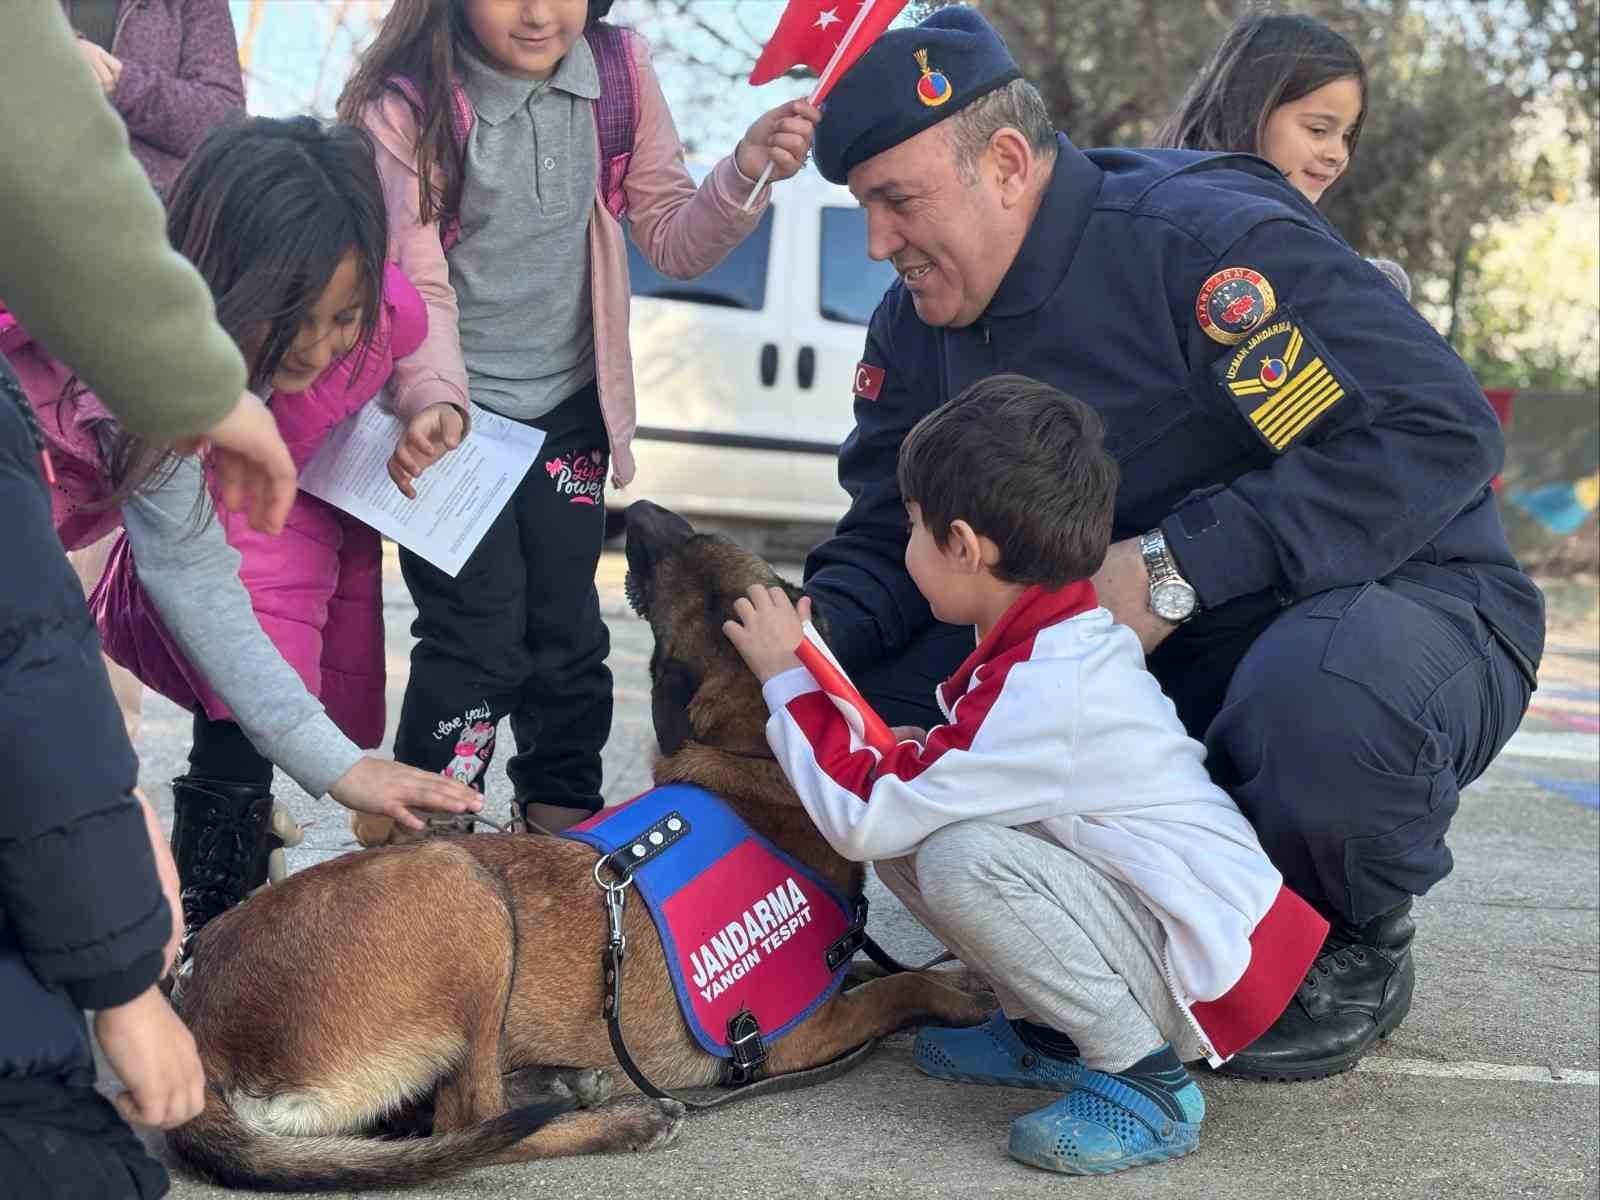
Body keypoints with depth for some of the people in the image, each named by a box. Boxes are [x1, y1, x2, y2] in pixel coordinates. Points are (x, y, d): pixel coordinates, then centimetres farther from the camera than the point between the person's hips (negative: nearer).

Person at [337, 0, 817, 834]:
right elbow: (414, 288, -20)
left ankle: (563, 818, 31)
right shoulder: (405, 107, -18)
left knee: (566, 629, 13)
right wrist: (435, 405, -37)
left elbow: (671, 241, 1)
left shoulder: (618, 75, -6)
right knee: (480, 640, -6)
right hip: (452, 419, -4)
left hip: (568, 410, 4)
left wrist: (744, 173, -17)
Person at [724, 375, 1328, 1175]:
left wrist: (787, 679, -11)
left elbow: (863, 817, -21)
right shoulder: (1074, 642, 5)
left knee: (963, 859, -30)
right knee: (913, 830, -1)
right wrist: (922, 757, -1)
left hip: (1207, 972, -9)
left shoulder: (1039, 695, -25)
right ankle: (1053, 1034, 10)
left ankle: (1142, 1077, -16)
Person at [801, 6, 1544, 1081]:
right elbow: (886, 544, 5)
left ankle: (1362, 950, -6)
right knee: (884, 705, -11)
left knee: (1325, 705, -42)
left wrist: (1175, 567, -32)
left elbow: (1444, 432, -28)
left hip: (1400, 598, -7)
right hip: (1157, 657, 7)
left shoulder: (1207, 240, -23)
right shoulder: (919, 330, 2)